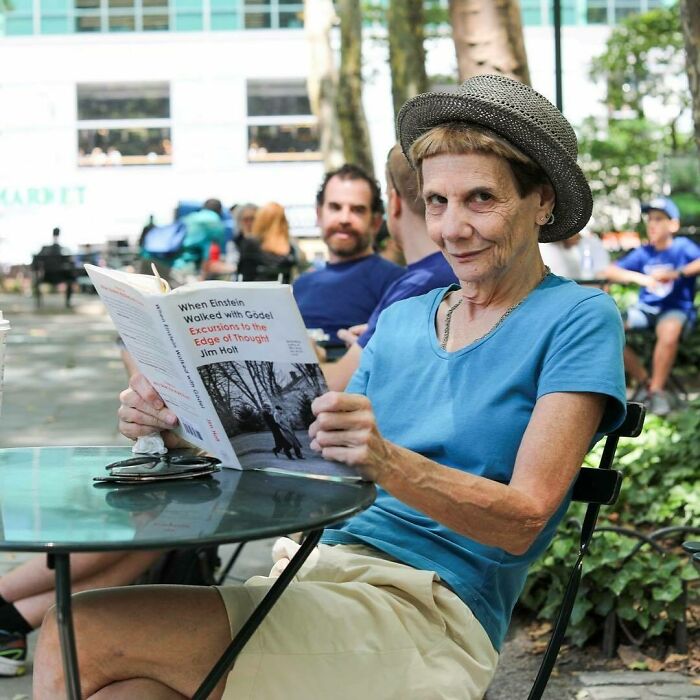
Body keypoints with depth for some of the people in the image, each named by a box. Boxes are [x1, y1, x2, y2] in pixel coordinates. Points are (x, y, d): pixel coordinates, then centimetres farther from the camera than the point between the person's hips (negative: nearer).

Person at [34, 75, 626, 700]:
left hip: (430, 612, -5)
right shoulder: (401, 320, 18)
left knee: (82, 637, -20)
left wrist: (387, 461, -27)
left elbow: (523, 521, -10)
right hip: (325, 570, 5)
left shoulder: (578, 318, 0)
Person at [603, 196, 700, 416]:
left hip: (676, 309, -4)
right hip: (645, 307, 4)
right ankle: (643, 380, 0)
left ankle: (657, 390, -17)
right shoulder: (643, 252, 8)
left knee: (669, 331, -39)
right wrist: (640, 278, -14)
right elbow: (610, 271, 1)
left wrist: (675, 273, -27)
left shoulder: (682, 247, -2)